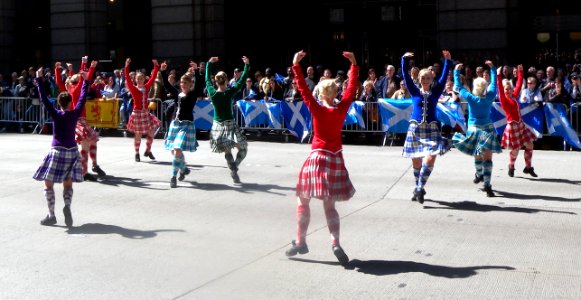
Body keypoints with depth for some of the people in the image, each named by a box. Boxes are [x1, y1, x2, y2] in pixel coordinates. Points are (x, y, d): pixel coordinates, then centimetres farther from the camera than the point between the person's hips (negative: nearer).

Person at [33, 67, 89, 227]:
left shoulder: (56, 114, -7)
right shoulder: (75, 113, 0)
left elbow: (44, 98, -9)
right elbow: (83, 98, 9)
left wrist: (39, 79, -6)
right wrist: (85, 81, 17)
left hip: (57, 152, -3)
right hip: (72, 152, 3)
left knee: (49, 183, 4)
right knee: (68, 184, 11)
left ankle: (51, 215, -1)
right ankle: (67, 206, -17)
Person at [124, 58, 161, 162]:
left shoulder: (146, 87, 6)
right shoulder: (133, 89, -5)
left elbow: (153, 77, 5)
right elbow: (128, 79, -16)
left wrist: (156, 66, 1)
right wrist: (126, 67, -24)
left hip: (146, 113, 4)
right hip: (137, 113, -4)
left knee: (151, 133, 5)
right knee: (138, 135, 1)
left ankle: (148, 151, 24)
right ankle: (137, 153, 15)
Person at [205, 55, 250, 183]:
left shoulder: (212, 92, -6)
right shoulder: (229, 93, -14)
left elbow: (207, 79, 10)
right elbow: (241, 81, -11)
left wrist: (209, 64, 18)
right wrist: (247, 65, -6)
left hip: (217, 125, 4)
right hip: (229, 124, -4)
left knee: (227, 151, 12)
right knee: (243, 148, 7)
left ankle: (233, 170, 5)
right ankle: (234, 168, -12)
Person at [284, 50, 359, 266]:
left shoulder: (317, 110, -11)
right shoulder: (342, 109, -3)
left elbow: (303, 89, -10)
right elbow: (352, 87, 7)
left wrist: (296, 65, -6)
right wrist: (354, 64, 13)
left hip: (317, 158, -3)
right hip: (335, 159, 3)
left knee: (303, 200, 11)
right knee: (329, 205, 8)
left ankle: (300, 242, 15)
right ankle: (335, 243, -9)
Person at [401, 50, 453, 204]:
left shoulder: (435, 92, 7)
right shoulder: (415, 91, 6)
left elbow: (444, 76, 1)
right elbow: (406, 76, -1)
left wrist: (448, 61, -9)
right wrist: (404, 60, -12)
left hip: (431, 129, 0)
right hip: (415, 129, 1)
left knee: (430, 159, -17)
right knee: (416, 162, 6)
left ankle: (419, 188, -8)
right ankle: (418, 189, 23)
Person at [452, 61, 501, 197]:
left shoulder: (471, 98, -9)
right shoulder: (490, 97, -5)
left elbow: (458, 86, 0)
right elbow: (494, 83, 10)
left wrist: (456, 71, 7)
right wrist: (493, 68, 19)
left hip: (473, 129, 0)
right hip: (488, 129, 0)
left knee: (477, 156, 19)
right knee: (487, 157, -7)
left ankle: (479, 174, 42)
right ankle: (487, 185, -16)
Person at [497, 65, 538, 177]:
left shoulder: (514, 96, 9)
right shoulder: (504, 99, -9)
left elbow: (519, 85, 17)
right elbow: (500, 89, -24)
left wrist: (520, 72, 17)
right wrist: (499, 76, -32)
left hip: (520, 124, 7)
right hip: (512, 125, -7)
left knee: (529, 145, 6)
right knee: (515, 149, 0)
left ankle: (528, 167, 18)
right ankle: (511, 167, 24)